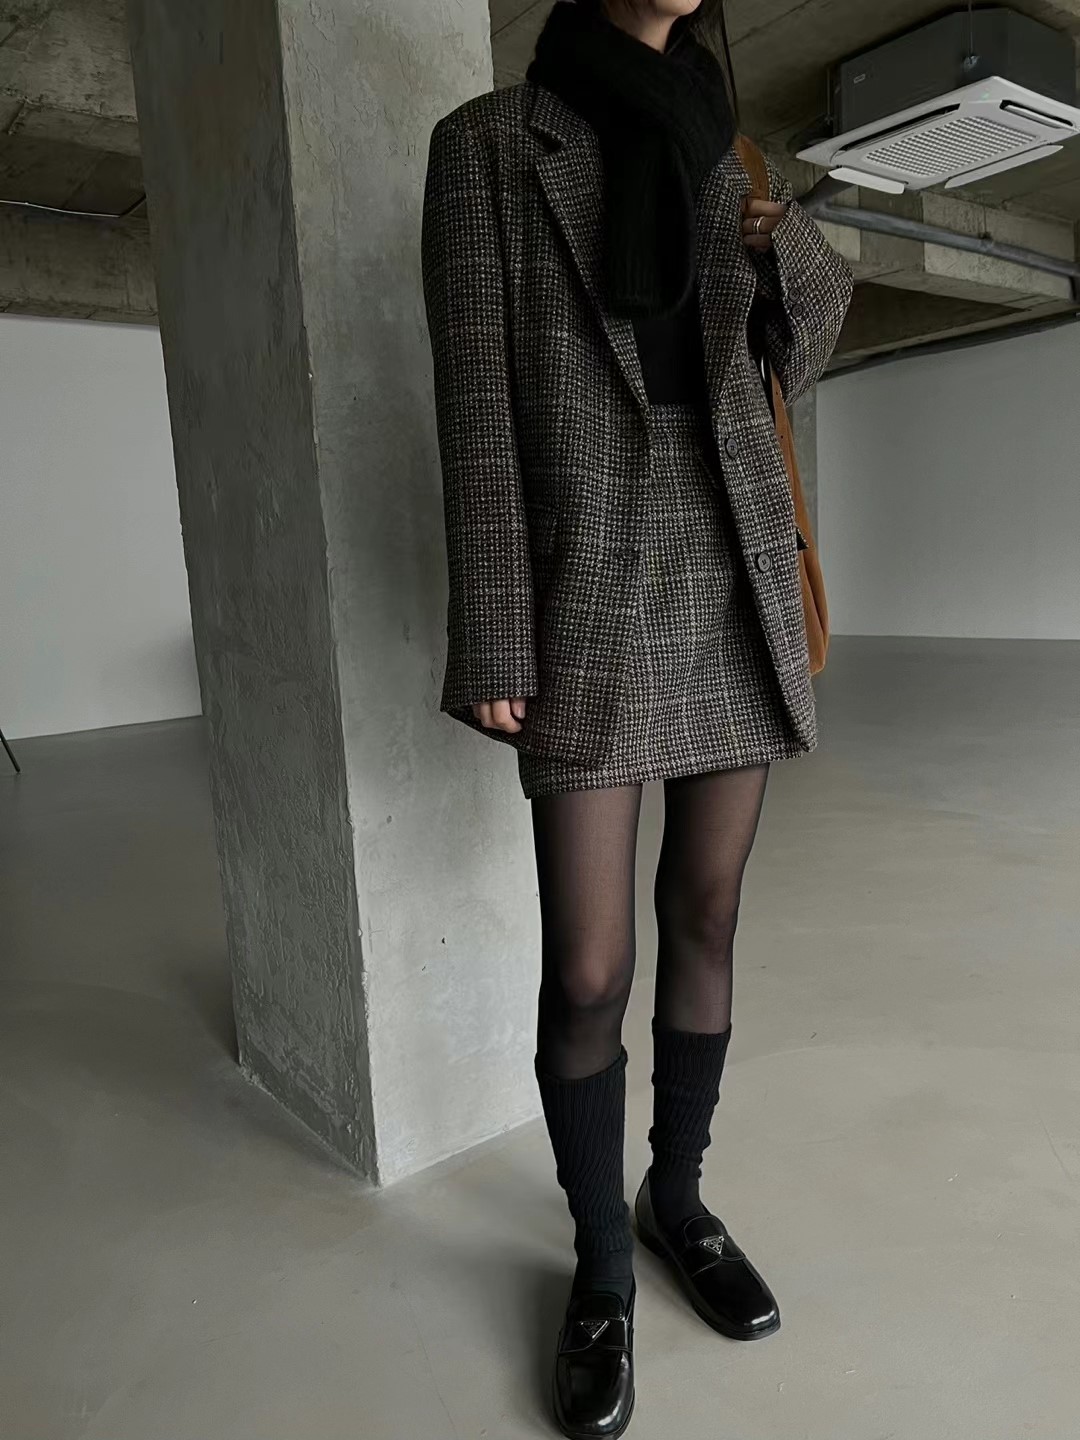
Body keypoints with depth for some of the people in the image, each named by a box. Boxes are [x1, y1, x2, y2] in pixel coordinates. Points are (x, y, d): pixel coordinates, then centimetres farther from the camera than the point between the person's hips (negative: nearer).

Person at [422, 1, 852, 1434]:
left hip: (736, 580, 5)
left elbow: (807, 327, 31)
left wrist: (792, 243, 7)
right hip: (592, 595, -4)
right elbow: (477, 402, -4)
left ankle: (680, 1194, 34)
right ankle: (602, 1264, 22)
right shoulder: (487, 143, 4)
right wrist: (494, 642, -11)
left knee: (707, 926, 11)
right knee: (587, 975, -4)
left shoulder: (720, 161, 18)